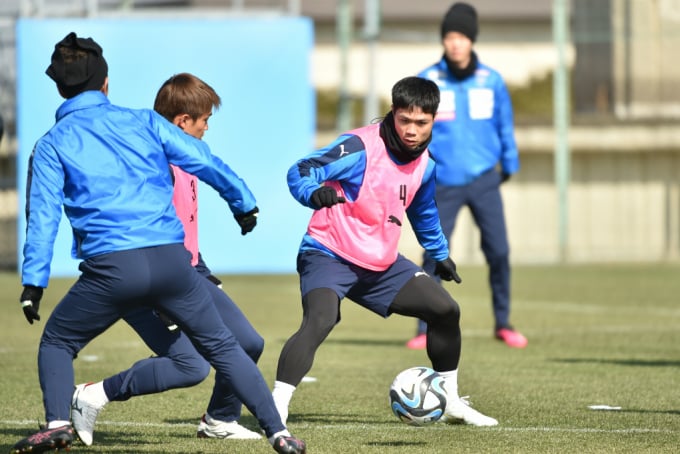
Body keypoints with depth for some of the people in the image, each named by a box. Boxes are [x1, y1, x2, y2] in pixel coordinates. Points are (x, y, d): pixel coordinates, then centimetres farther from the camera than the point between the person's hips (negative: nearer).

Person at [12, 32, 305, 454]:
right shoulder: (143, 120, 14)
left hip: (109, 269, -2)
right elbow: (206, 163, 14)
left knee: (57, 342, 21)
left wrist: (34, 282, 0)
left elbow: (43, 214, 2)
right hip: (172, 260, 2)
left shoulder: (52, 144, 10)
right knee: (222, 346, 16)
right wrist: (243, 204, 29)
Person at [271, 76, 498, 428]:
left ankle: (451, 404, 26)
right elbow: (299, 172, -26)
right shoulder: (360, 147, -20)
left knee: (445, 310, 8)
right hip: (330, 255, -8)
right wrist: (314, 193, -47)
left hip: (382, 263, 8)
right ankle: (275, 411, -33)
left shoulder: (424, 164, 4)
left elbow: (423, 212, 25)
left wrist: (439, 254, 34)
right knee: (319, 321, -33)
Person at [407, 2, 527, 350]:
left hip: (484, 181, 1)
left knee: (498, 252, -5)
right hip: (444, 183, -1)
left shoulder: (491, 81, 2)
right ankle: (427, 329, 5)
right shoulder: (426, 82, -3)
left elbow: (505, 125, 12)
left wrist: (509, 164, 14)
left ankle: (503, 324, 10)